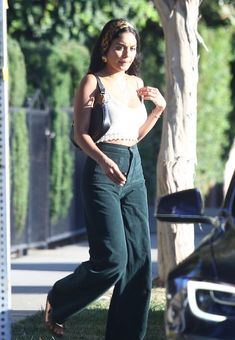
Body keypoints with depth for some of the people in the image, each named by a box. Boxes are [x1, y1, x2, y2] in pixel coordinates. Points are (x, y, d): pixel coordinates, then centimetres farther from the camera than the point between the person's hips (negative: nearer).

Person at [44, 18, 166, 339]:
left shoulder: (136, 83, 15)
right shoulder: (93, 82, -3)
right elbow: (80, 133, -11)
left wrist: (159, 108, 10)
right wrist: (103, 160, -28)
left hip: (134, 172, 7)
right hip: (102, 172, -7)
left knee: (139, 260, 1)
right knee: (112, 259, -14)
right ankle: (58, 301, 10)